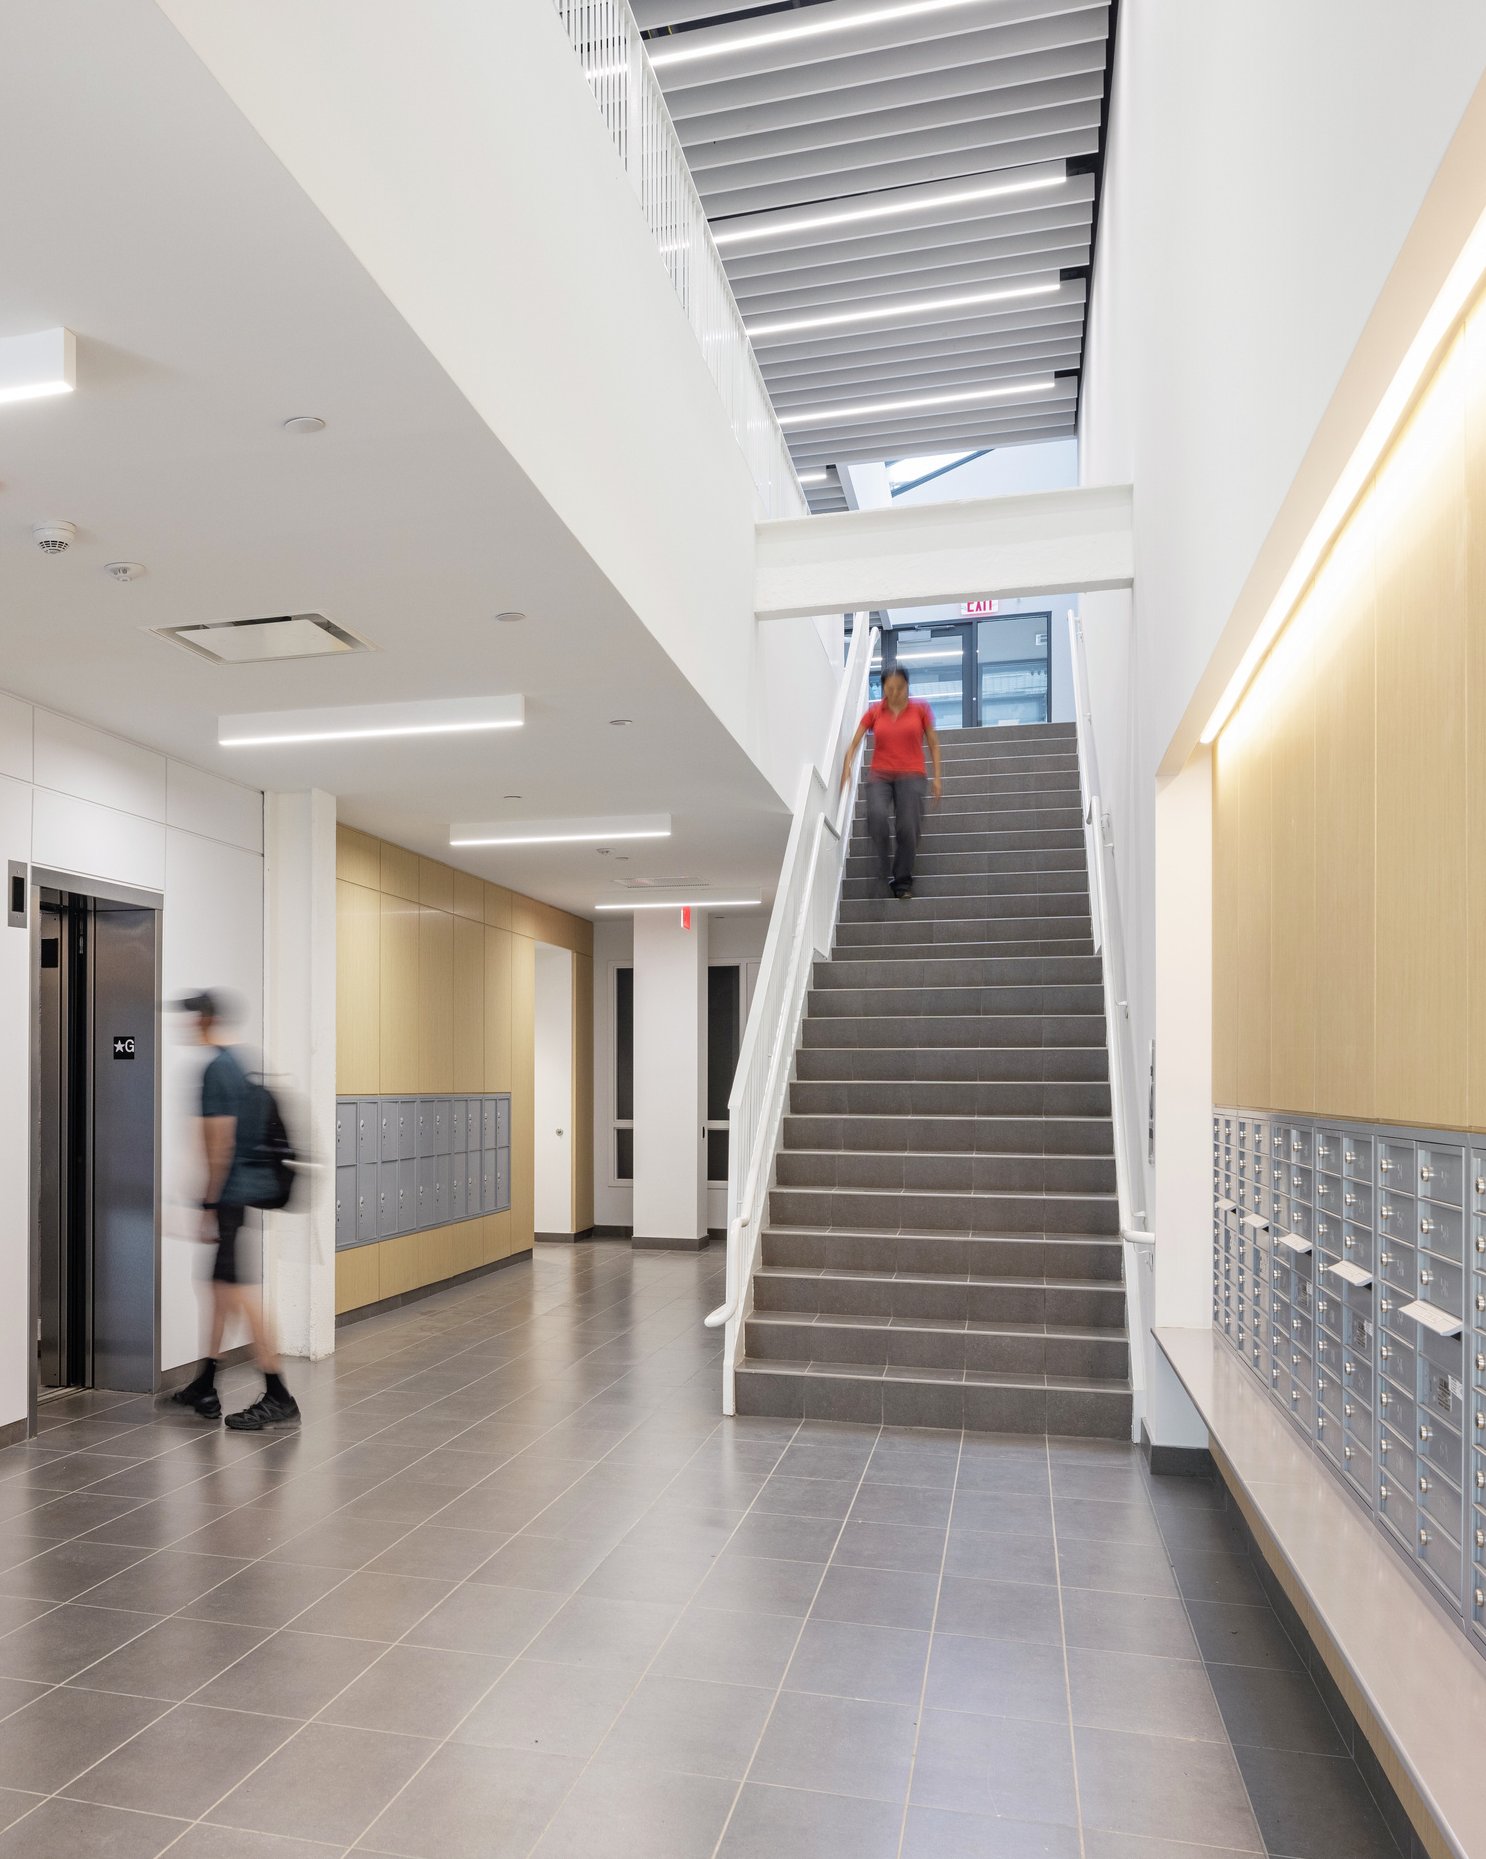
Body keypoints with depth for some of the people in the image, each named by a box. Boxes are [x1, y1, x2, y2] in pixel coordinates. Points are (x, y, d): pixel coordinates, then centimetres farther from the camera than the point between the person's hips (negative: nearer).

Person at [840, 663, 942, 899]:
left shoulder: (920, 710, 5)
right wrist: (846, 768, -9)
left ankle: (903, 881, 3)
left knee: (907, 827, -17)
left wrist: (937, 776, 3)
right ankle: (885, 873, -10)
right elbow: (855, 742, 6)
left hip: (910, 776, -1)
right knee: (876, 816, -28)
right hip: (879, 775, 1)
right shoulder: (874, 712, 7)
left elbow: (933, 744, 10)